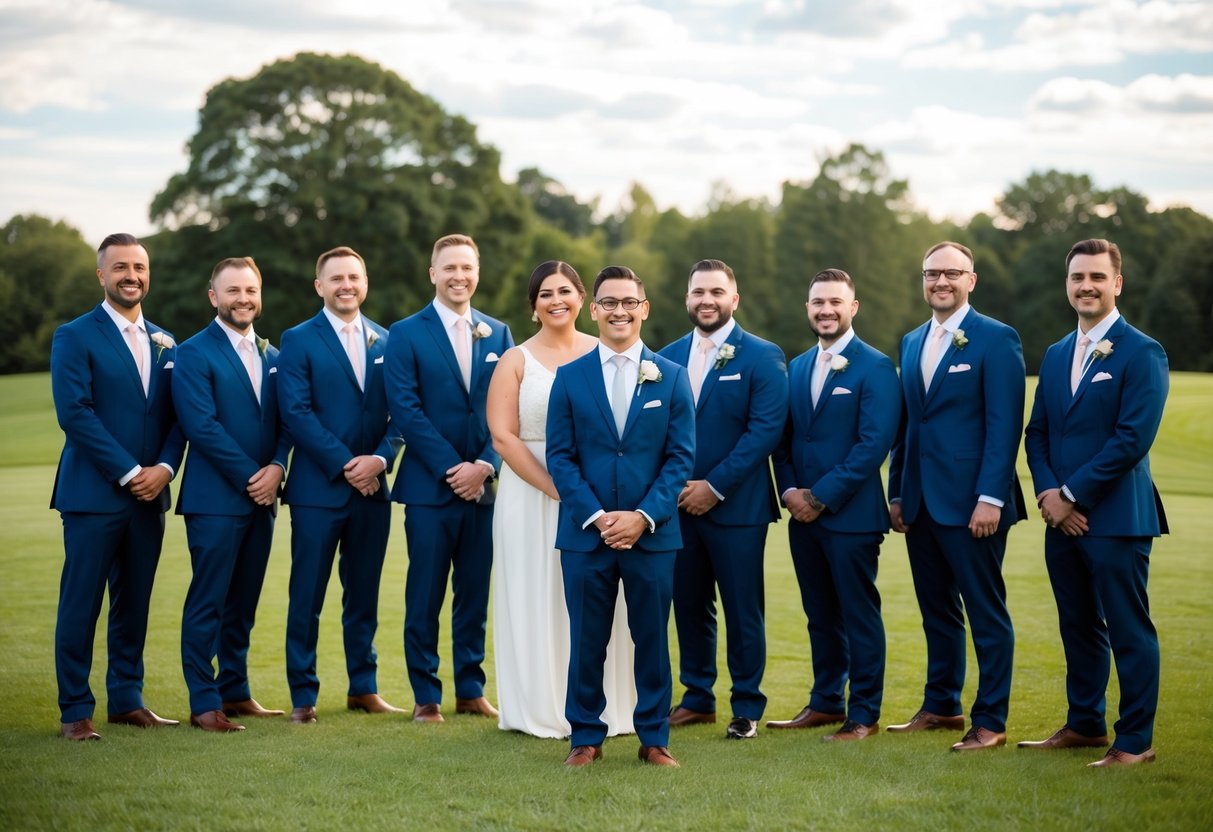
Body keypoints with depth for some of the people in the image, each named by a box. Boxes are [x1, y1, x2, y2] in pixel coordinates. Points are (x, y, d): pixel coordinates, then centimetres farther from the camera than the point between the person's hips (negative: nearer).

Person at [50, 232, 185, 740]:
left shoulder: (164, 344, 15)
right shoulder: (75, 337, -2)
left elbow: (176, 416, 11)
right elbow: (74, 413, -12)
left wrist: (164, 467, -7)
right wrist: (129, 472, -15)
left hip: (149, 493, 5)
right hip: (93, 494, -5)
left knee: (134, 603, 10)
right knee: (81, 604, -1)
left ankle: (127, 701, 19)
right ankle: (75, 711, 6)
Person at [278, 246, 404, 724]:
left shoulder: (386, 342, 11)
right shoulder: (299, 340, -1)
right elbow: (297, 413, -10)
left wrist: (380, 459, -10)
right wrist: (344, 465, -15)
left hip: (372, 488, 4)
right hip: (317, 488, -4)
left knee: (364, 594, 11)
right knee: (307, 596, 0)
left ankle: (364, 688, 21)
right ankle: (303, 697, 7)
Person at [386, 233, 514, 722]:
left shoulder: (498, 333, 11)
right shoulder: (406, 334, 0)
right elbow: (406, 410, -8)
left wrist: (485, 465, -9)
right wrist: (451, 468, -13)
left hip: (483, 485, 3)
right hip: (429, 486, -3)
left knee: (474, 594, 9)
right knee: (425, 596, 1)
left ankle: (471, 690, 18)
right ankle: (425, 695, 10)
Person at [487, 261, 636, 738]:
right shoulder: (516, 361, 1)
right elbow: (502, 436, -7)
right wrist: (556, 489, -15)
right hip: (532, 495, -1)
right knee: (538, 603, 3)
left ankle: (602, 708, 17)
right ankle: (541, 712, 15)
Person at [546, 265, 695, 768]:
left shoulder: (671, 377, 6)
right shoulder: (570, 377, 5)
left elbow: (681, 456, 1)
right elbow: (559, 457, 1)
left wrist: (644, 516, -11)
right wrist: (596, 516, -11)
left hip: (652, 533, 0)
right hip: (585, 532, 0)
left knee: (652, 637, 5)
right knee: (587, 639, 5)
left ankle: (654, 737, 16)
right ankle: (585, 736, 16)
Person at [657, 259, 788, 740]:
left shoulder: (762, 357, -3)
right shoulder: (667, 358, 10)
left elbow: (765, 428, -11)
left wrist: (714, 487, -15)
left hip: (737, 505, -4)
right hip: (678, 503, 4)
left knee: (742, 610, 2)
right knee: (689, 605, 10)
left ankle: (747, 707, 12)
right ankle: (697, 699, 21)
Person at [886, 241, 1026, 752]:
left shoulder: (996, 340, -6)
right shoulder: (912, 343, 15)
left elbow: (1005, 425, -12)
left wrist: (990, 498, -17)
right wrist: (896, 493, 12)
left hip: (971, 503, -6)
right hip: (920, 502, 7)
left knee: (986, 613, 0)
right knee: (936, 610, 14)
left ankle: (990, 722, 6)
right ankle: (940, 706, 24)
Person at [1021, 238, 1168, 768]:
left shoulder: (1142, 353, -8)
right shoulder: (1055, 355, 15)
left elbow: (1133, 439, -15)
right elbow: (1037, 433, 13)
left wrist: (1072, 495, -14)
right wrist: (1048, 494, -4)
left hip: (1117, 518, -7)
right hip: (1063, 519, 7)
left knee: (1128, 630, -2)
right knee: (1078, 627, 14)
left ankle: (1135, 741, 6)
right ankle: (1084, 725, 26)